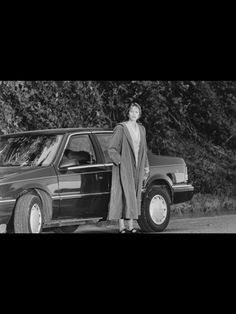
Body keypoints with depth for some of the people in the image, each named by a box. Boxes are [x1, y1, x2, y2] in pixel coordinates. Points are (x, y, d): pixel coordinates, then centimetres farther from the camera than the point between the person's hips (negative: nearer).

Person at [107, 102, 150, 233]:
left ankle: (131, 226, 12)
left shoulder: (141, 129, 11)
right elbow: (111, 149, -9)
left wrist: (146, 166, 15)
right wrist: (121, 162, -15)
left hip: (136, 168, 6)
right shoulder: (121, 128, -8)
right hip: (124, 168, -6)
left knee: (133, 197, 8)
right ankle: (122, 227, -9)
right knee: (124, 196, -9)